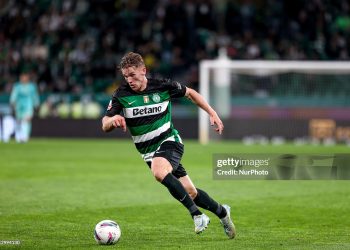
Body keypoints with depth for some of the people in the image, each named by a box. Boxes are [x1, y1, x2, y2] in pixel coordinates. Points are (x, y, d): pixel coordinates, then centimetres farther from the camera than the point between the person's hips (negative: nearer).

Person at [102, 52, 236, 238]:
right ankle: (221, 212, 30)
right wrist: (113, 120, -36)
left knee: (159, 172, -36)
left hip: (169, 141, -3)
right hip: (148, 151, 3)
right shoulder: (121, 95, -7)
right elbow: (105, 126, -12)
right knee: (190, 193, 5)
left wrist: (212, 113, 3)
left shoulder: (162, 86, -9)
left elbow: (190, 93, 9)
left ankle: (196, 214, -28)